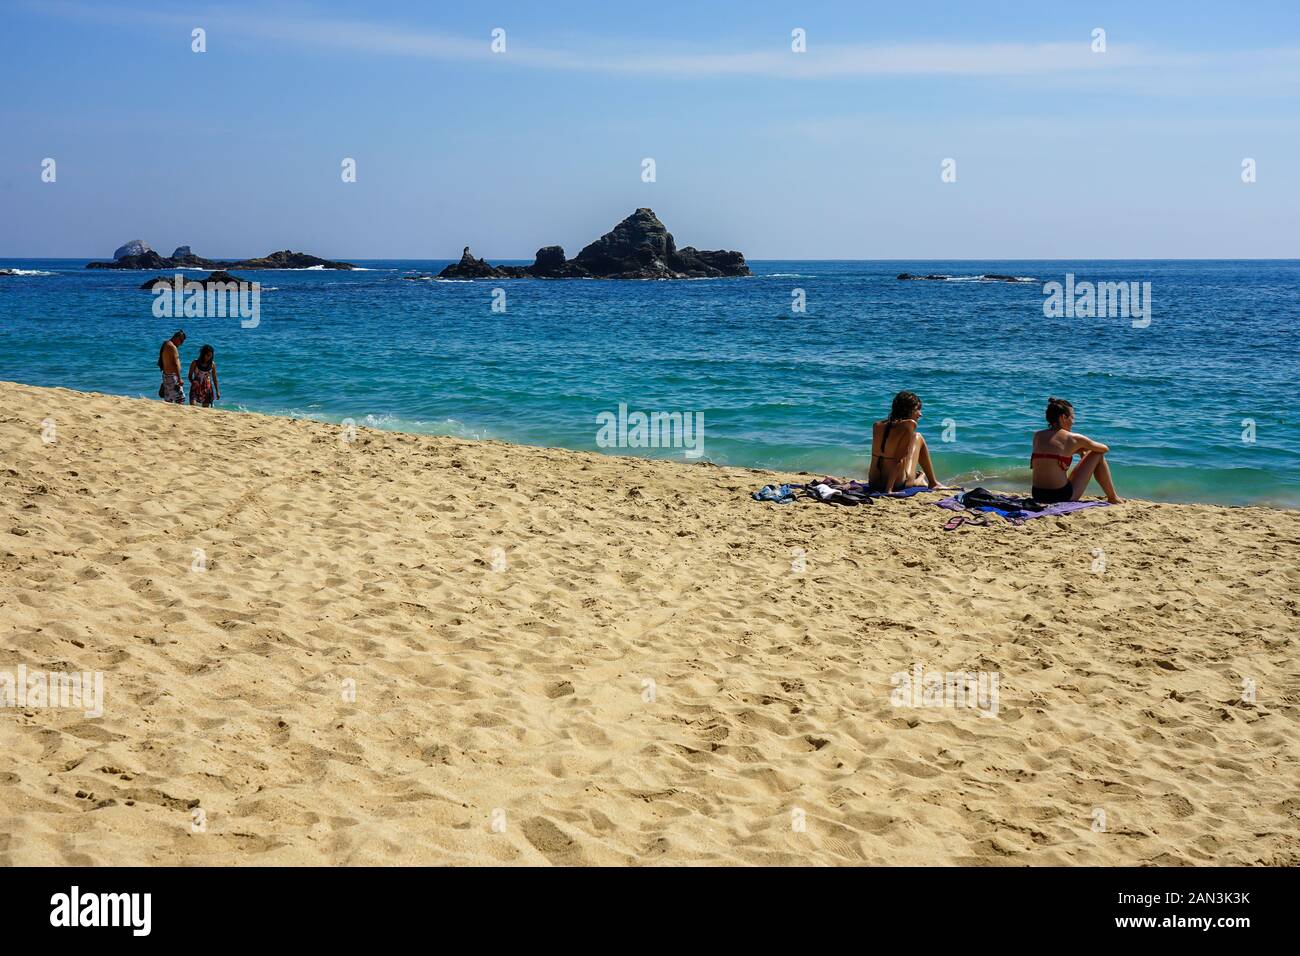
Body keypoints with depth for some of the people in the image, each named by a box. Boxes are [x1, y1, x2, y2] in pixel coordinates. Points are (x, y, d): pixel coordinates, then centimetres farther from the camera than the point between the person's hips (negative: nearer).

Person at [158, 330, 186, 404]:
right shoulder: (172, 347, -16)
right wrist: (179, 379, -22)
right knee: (180, 399, -12)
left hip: (166, 375, 10)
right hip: (172, 376, -10)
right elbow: (175, 364, -22)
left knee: (168, 400, 11)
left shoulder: (165, 345, 15)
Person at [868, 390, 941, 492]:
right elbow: (899, 460, -17)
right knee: (918, 437, 14)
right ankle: (933, 483, 22)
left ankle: (918, 480, 39)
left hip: (873, 483, 5)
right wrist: (889, 489, -18)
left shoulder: (877, 426, 3)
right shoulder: (909, 425, -12)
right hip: (896, 485, -5)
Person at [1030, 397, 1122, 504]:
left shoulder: (1037, 436, 6)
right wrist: (1082, 449, 31)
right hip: (1062, 496, -5)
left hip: (1038, 496, 5)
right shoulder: (1073, 438, -6)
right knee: (1097, 455, 13)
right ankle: (1113, 498, 27)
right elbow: (1105, 449, 13)